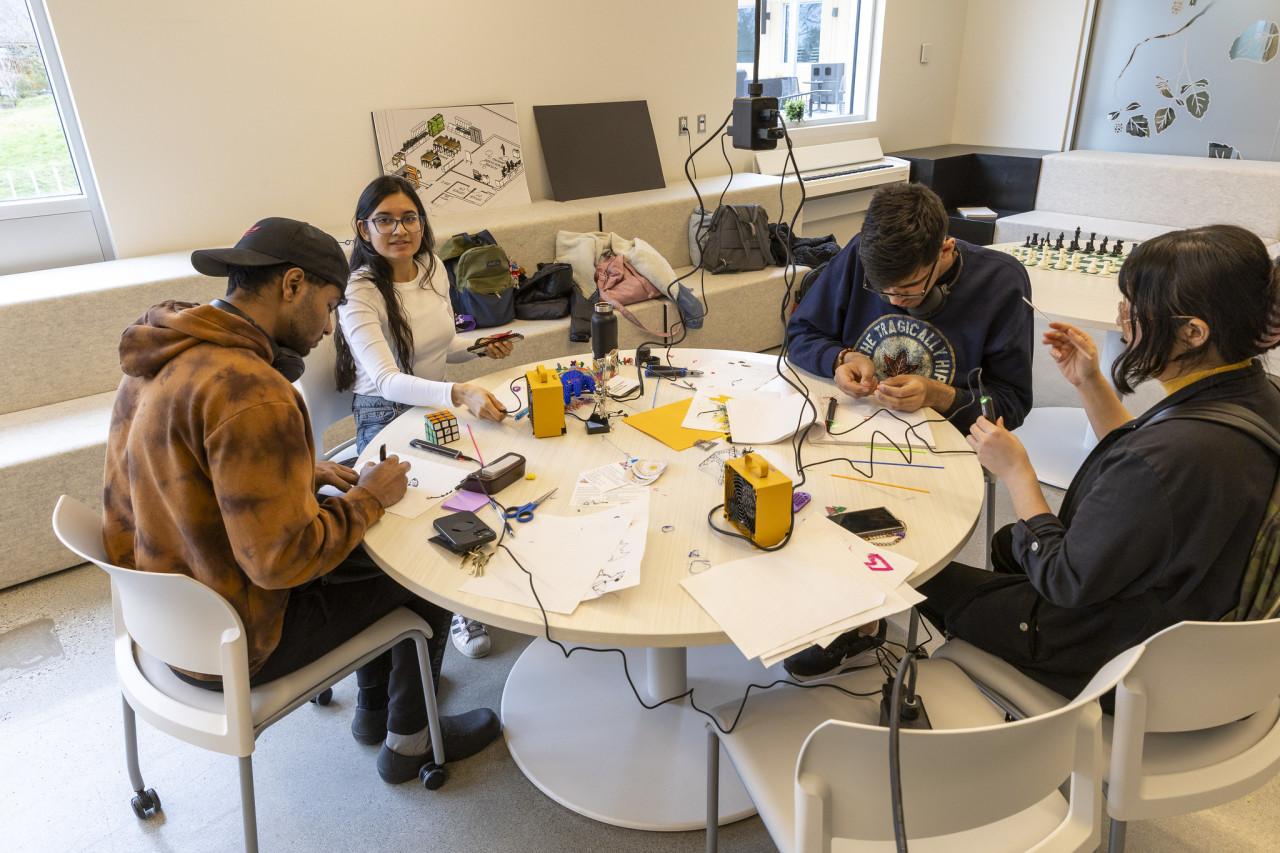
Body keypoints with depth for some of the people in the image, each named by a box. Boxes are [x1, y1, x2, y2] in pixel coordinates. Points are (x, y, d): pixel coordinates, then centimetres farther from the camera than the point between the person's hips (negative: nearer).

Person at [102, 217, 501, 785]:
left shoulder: (164, 356, -1)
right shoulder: (251, 393, -32)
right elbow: (282, 560, -31)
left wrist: (302, 475, 5)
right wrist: (368, 498, -16)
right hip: (231, 645, -9)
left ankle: (377, 704, 39)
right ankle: (408, 742, 25)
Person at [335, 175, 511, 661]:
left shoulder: (433, 269, 4)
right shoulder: (359, 293, -17)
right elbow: (385, 380, -31)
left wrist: (481, 348, -1)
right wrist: (460, 394, -46)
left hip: (437, 404, 6)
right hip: (385, 418, -6)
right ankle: (458, 609, -4)